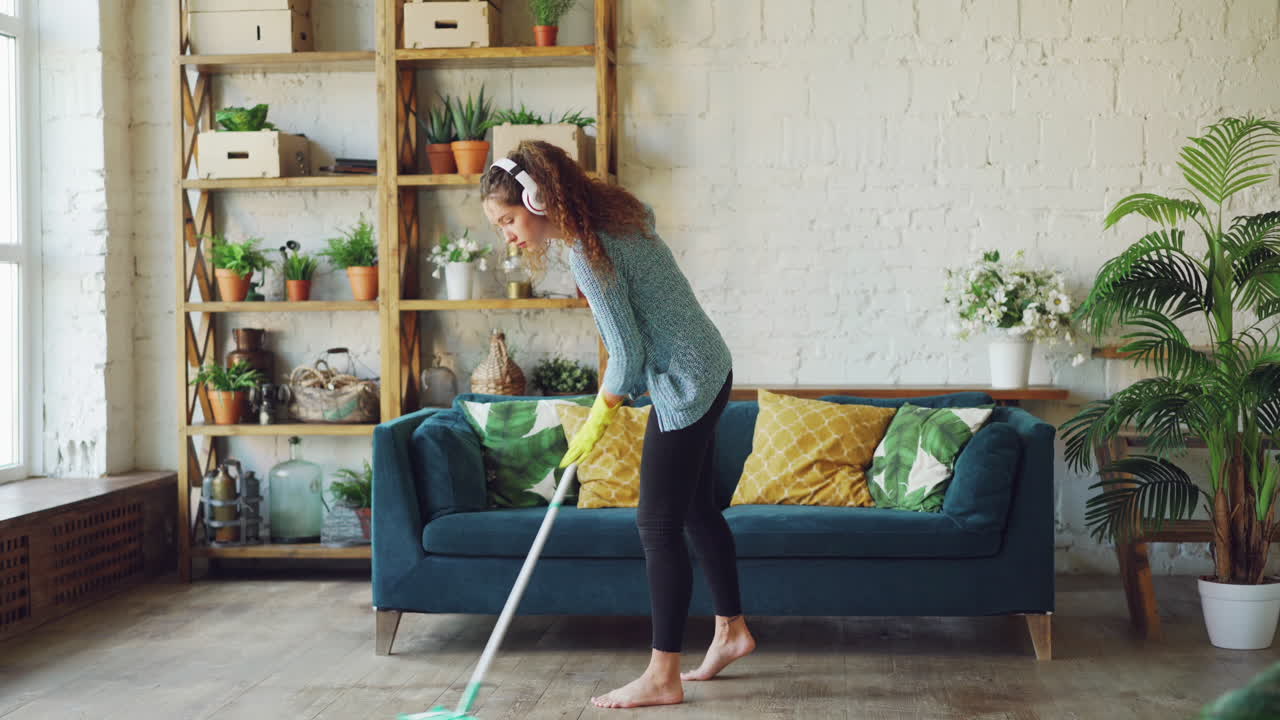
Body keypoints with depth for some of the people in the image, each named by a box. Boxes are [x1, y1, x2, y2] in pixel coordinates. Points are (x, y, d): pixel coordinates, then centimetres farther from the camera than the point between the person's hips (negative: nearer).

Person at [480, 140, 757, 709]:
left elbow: (628, 355, -22)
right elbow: (647, 213, 29)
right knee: (697, 511, 19)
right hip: (707, 371, 10)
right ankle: (731, 630, 33)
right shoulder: (612, 212, 3)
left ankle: (662, 678, 1)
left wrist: (597, 421, -8)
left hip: (684, 385, -10)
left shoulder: (587, 253, -24)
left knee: (659, 527, -5)